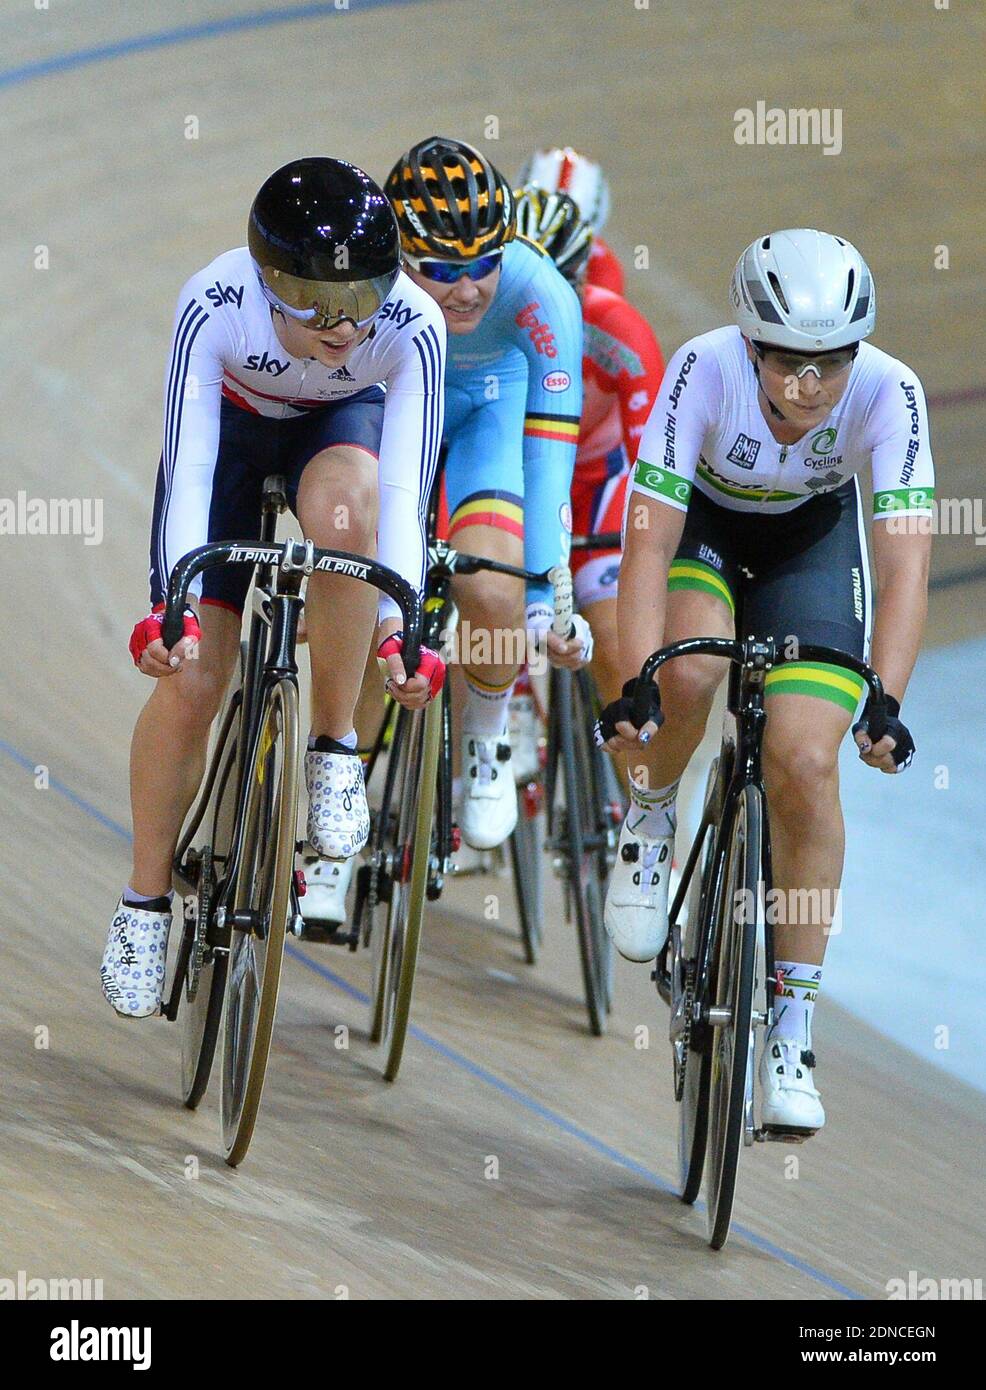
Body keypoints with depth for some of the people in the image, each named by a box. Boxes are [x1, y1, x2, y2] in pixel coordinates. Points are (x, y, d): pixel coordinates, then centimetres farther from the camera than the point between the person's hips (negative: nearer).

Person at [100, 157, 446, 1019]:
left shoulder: (412, 326, -34)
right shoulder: (214, 305, -35)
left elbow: (404, 489, -33)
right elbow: (187, 472, -34)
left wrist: (398, 627, -42)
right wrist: (173, 608, -45)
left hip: (341, 427, 0)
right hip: (231, 424, 0)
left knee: (343, 510, -37)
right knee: (187, 678, -8)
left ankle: (335, 749, -18)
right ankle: (146, 899, 10)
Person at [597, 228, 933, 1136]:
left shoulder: (889, 394, -32)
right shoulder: (705, 370, -34)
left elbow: (905, 561, -38)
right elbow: (650, 541, -35)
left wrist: (885, 703, -51)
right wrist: (635, 685, -46)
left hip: (812, 535, 1)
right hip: (700, 523, -1)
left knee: (805, 767, -14)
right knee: (689, 673, -33)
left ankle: (792, 1026, -2)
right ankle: (649, 820, 2)